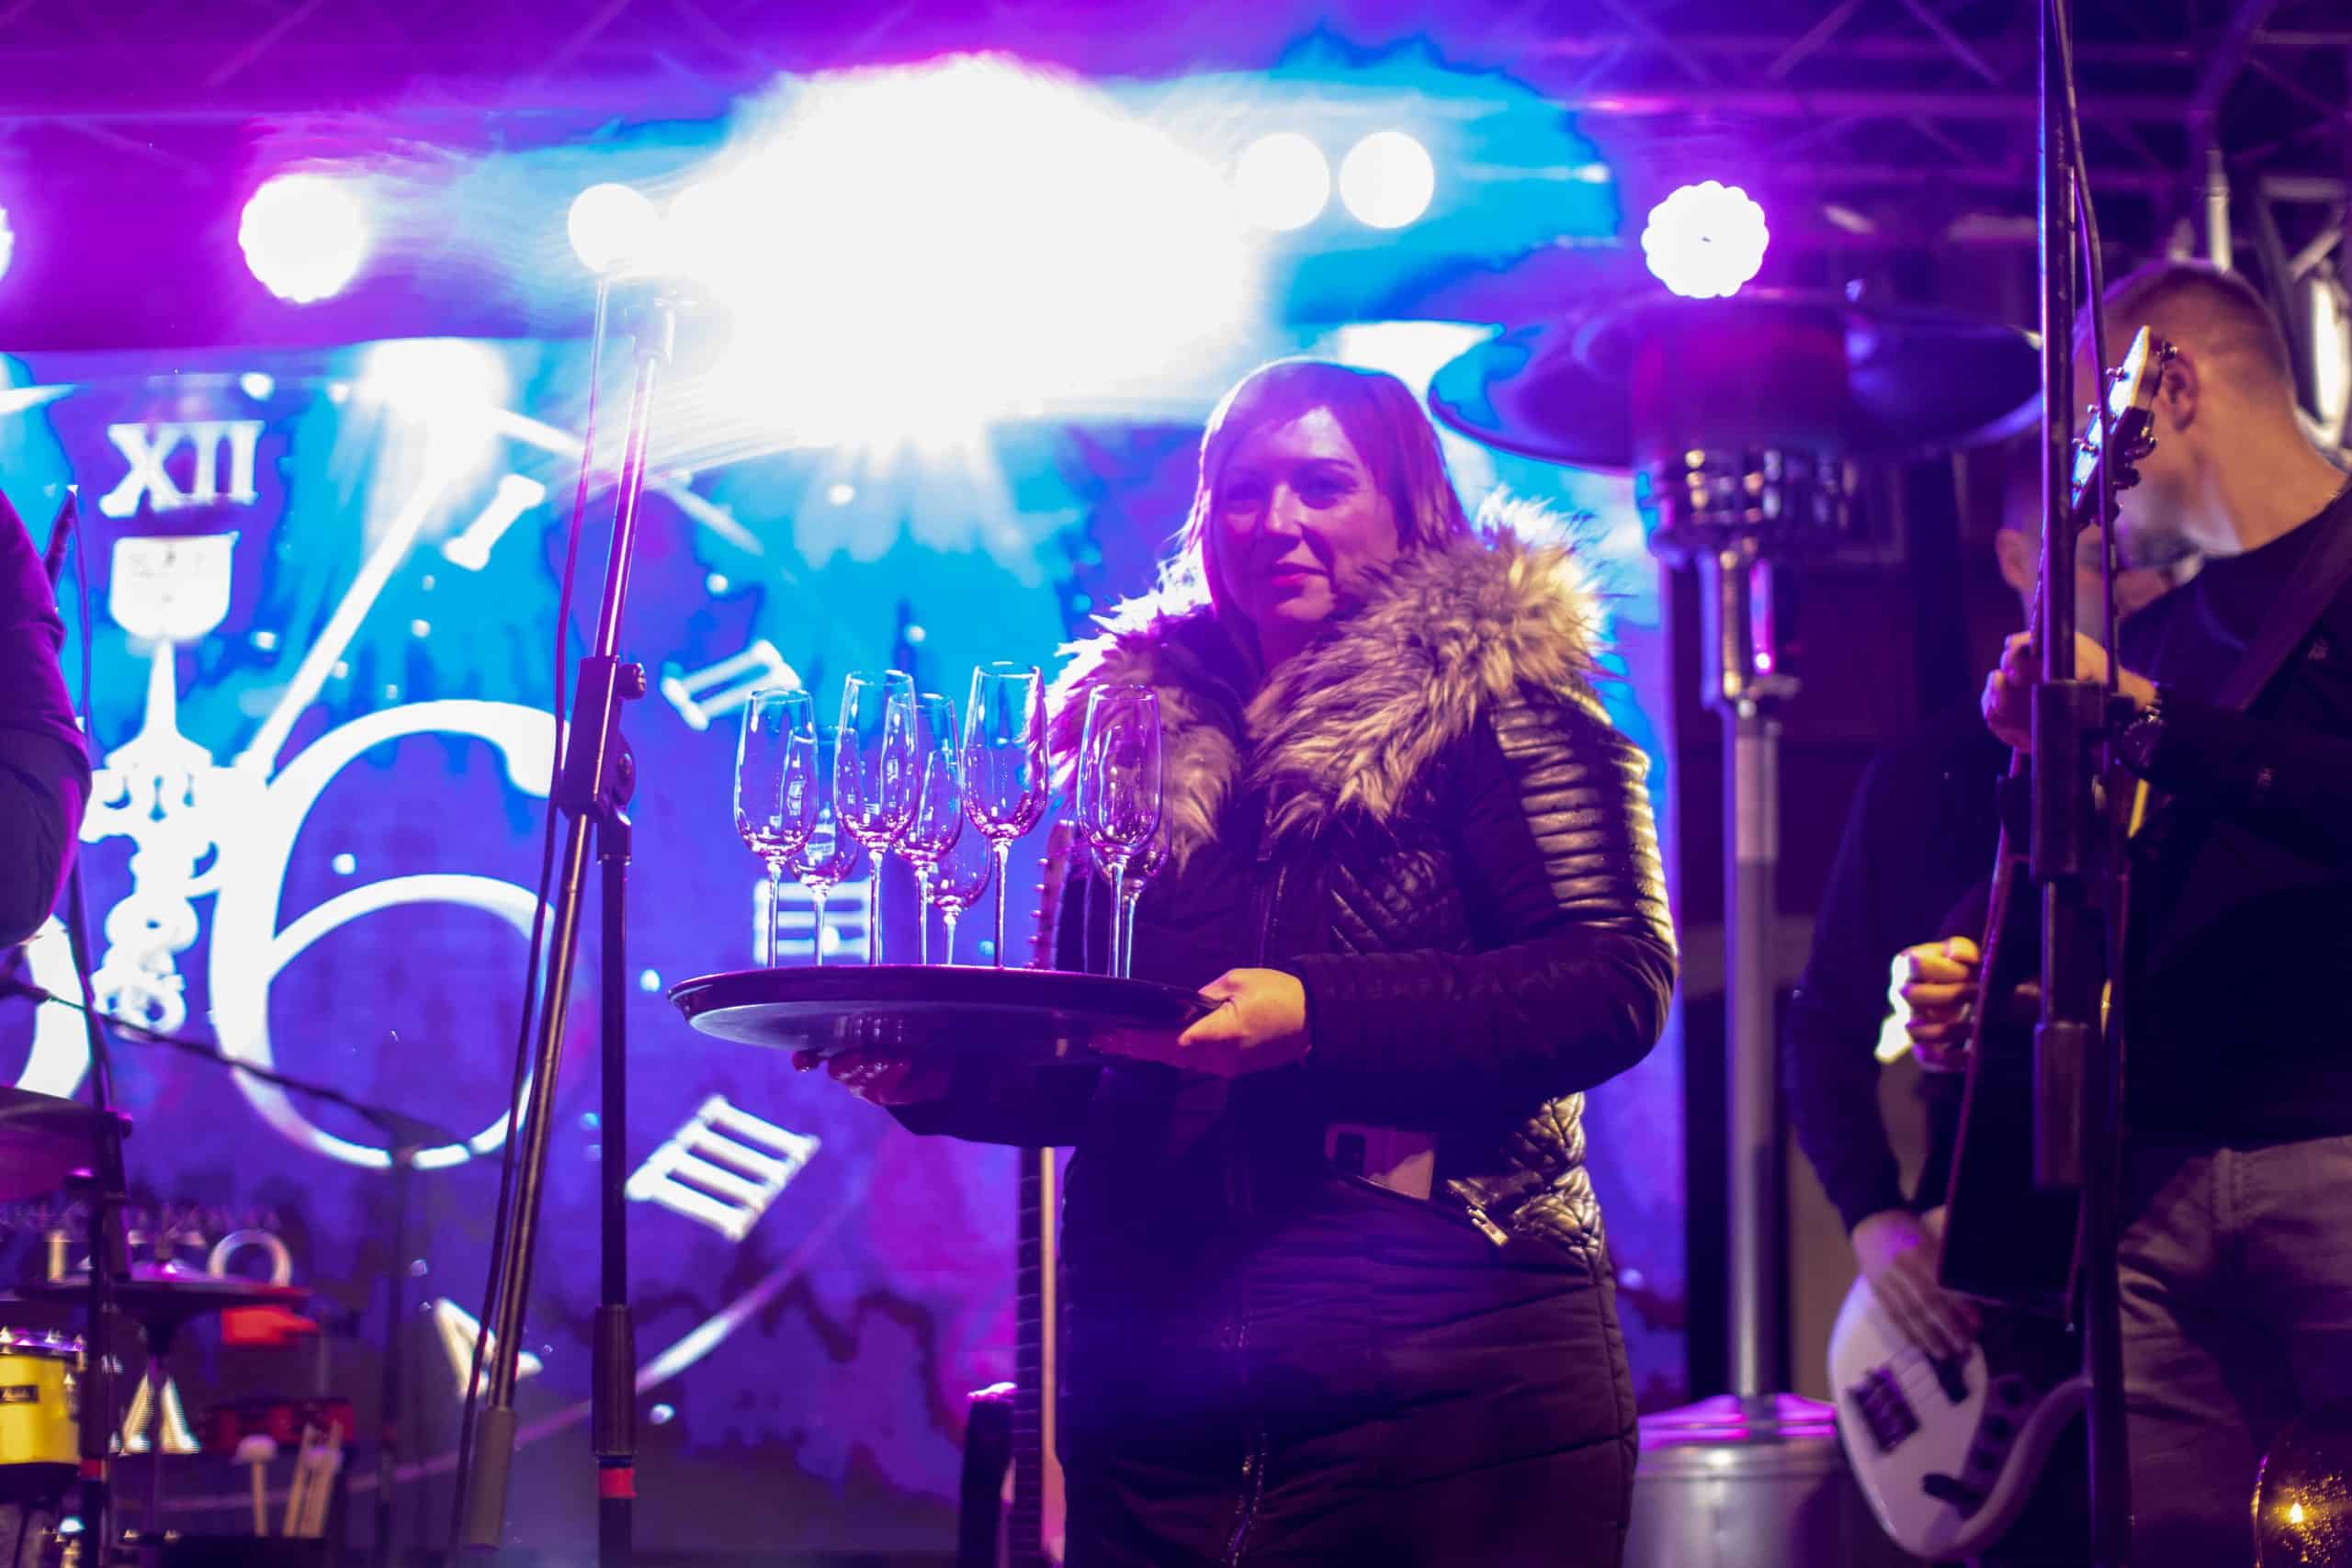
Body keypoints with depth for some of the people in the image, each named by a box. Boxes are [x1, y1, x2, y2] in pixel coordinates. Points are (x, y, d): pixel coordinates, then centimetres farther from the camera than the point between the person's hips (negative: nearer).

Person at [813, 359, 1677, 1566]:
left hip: (1443, 1369, -5)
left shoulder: (1490, 701, 1)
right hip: (1158, 1368, 5)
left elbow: (1618, 979, -12)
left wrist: (1317, 1014, -23)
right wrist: (936, 1078, -1)